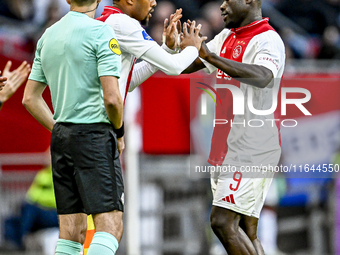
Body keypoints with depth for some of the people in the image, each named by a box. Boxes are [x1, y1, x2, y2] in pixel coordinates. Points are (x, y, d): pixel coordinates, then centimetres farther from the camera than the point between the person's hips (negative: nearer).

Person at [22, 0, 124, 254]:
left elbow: (30, 98, 16)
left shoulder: (48, 35, 13)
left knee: (71, 232, 8)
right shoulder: (100, 32, -9)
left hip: (60, 136, 7)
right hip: (94, 133, -7)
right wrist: (119, 132, 1)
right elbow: (112, 98, -16)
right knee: (110, 225, -10)